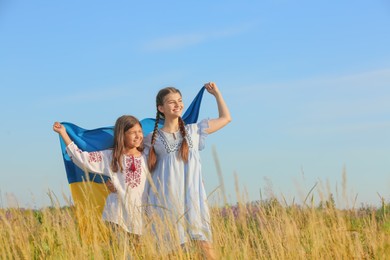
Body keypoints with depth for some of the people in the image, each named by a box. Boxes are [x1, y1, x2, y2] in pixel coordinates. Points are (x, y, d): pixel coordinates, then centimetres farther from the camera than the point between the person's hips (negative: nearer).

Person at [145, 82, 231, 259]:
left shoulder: (193, 131, 13)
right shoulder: (153, 139, 5)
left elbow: (225, 118, 22)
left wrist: (216, 93, 19)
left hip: (193, 197, 2)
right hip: (166, 200, -2)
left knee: (204, 243, -7)